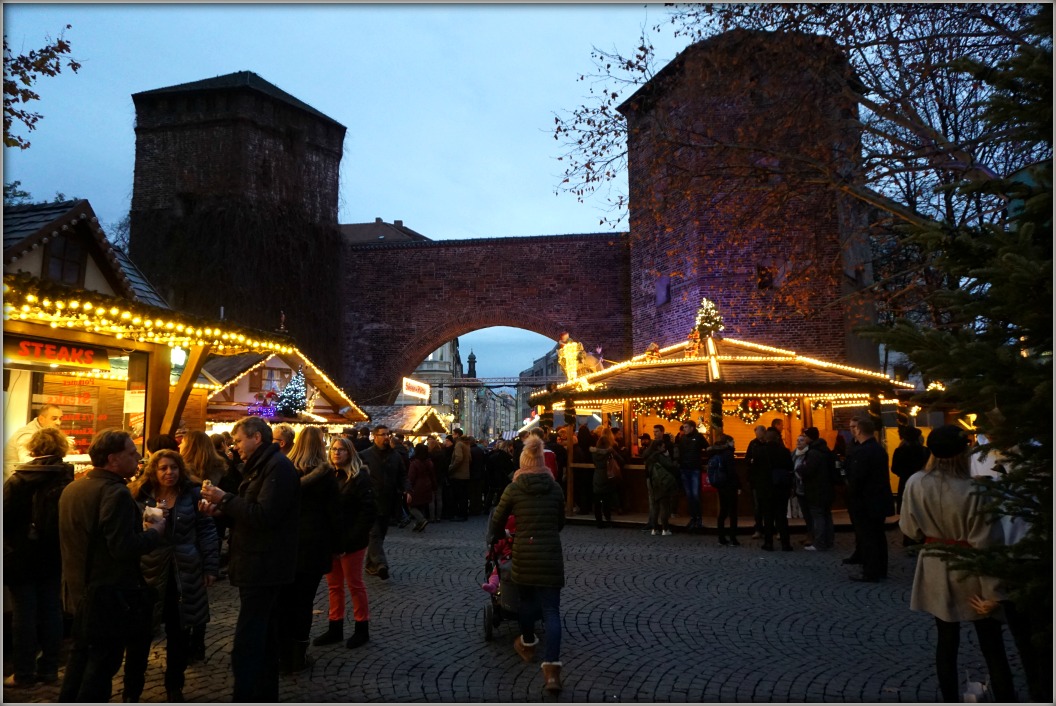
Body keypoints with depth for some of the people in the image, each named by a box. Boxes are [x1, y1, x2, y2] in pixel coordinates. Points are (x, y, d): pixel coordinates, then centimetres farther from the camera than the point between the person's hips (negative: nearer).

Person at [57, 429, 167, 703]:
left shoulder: (71, 489, 4)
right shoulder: (116, 493, -23)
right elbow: (124, 548, -29)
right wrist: (155, 531, -12)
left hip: (78, 589, 9)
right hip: (109, 594, -9)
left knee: (81, 654, 23)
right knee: (103, 662, 4)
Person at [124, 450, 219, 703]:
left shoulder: (192, 494, -1)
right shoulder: (140, 495, 0)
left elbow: (206, 531, -1)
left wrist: (210, 567, -5)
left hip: (184, 574, 0)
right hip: (147, 573, 0)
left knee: (179, 634, 12)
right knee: (140, 634, 5)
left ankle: (174, 687, 30)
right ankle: (131, 690, 24)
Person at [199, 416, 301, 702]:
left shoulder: (278, 467, -16)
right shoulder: (261, 466, 17)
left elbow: (264, 515, -24)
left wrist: (225, 499, -16)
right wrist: (222, 507, 3)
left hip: (262, 567, -11)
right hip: (261, 566, 11)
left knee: (246, 646, -10)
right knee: (264, 636, 18)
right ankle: (265, 694, 28)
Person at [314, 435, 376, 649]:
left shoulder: (360, 478, -11)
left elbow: (369, 510, -16)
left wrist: (353, 538, -20)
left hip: (350, 541, -6)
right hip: (330, 540, 6)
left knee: (354, 584, 5)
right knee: (333, 585, 13)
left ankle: (362, 629, 18)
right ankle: (335, 628, 24)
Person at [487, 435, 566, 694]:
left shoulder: (513, 489, -1)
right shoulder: (555, 488, 4)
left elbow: (497, 521, 7)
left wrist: (493, 539, 28)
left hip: (523, 554, 0)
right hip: (551, 555, 0)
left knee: (526, 599, 24)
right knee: (551, 609, 2)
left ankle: (528, 645, 44)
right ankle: (552, 668, -9)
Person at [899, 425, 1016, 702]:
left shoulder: (915, 483, -12)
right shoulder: (974, 490, -22)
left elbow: (910, 528, 0)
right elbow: (984, 545, -17)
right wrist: (994, 591, -10)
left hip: (936, 570, 3)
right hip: (970, 571, -3)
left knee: (946, 640, 15)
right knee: (992, 645, 13)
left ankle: (950, 699, 24)